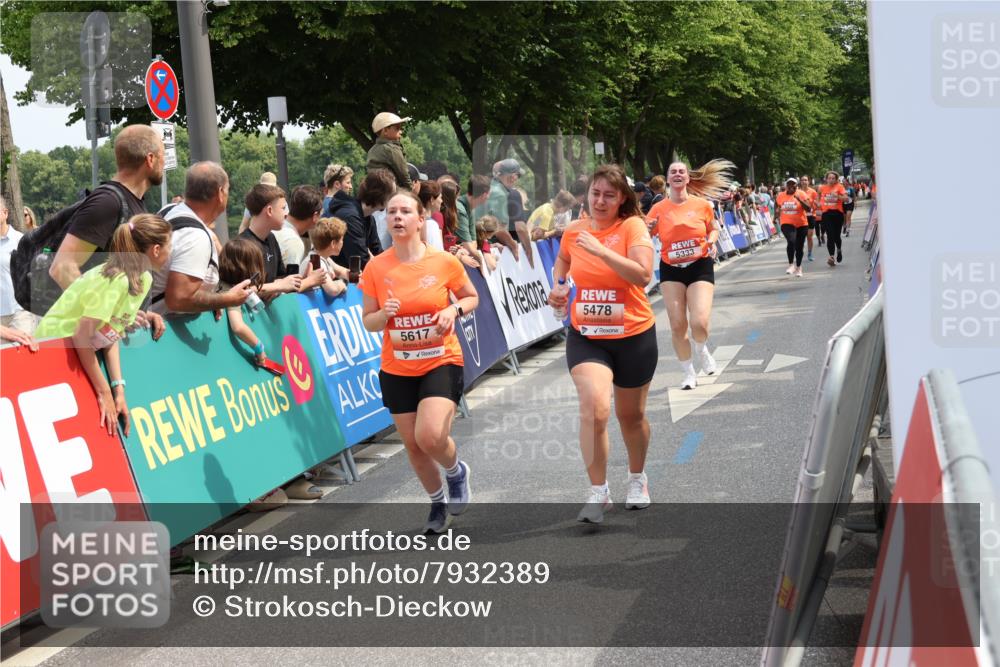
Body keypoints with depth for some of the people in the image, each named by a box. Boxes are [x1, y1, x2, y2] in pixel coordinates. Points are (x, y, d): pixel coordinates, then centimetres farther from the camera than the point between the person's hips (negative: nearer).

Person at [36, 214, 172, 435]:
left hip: (81, 355, 8)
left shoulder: (144, 280, 1)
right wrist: (105, 392, -22)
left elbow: (111, 334, 1)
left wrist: (118, 389, -7)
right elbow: (82, 336, -27)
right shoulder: (117, 280, -26)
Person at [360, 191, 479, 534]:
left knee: (431, 436, -21)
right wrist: (384, 314, -20)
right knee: (413, 444, 8)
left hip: (441, 362, -3)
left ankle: (456, 472, 15)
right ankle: (438, 502, 35)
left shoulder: (444, 262, -9)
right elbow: (368, 322, 3)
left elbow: (472, 297, 8)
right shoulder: (375, 268, -5)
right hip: (397, 369, 3)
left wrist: (454, 310, -13)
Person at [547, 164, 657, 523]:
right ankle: (598, 493, -9)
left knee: (631, 414, 15)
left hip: (633, 335, -1)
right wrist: (557, 287, 6)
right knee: (594, 407, -21)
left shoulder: (632, 226, -11)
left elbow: (643, 275, -25)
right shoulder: (573, 229, 0)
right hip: (586, 336, 1)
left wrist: (601, 251, -29)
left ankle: (637, 478, 42)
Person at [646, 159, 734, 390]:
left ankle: (701, 351, 21)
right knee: (677, 325, -2)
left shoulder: (702, 204, -2)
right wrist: (648, 228, -22)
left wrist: (711, 242, -7)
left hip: (700, 267, -1)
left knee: (699, 322, -15)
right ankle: (689, 373, 17)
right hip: (671, 270, 1)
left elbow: (714, 229, 14)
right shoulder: (659, 209, -2)